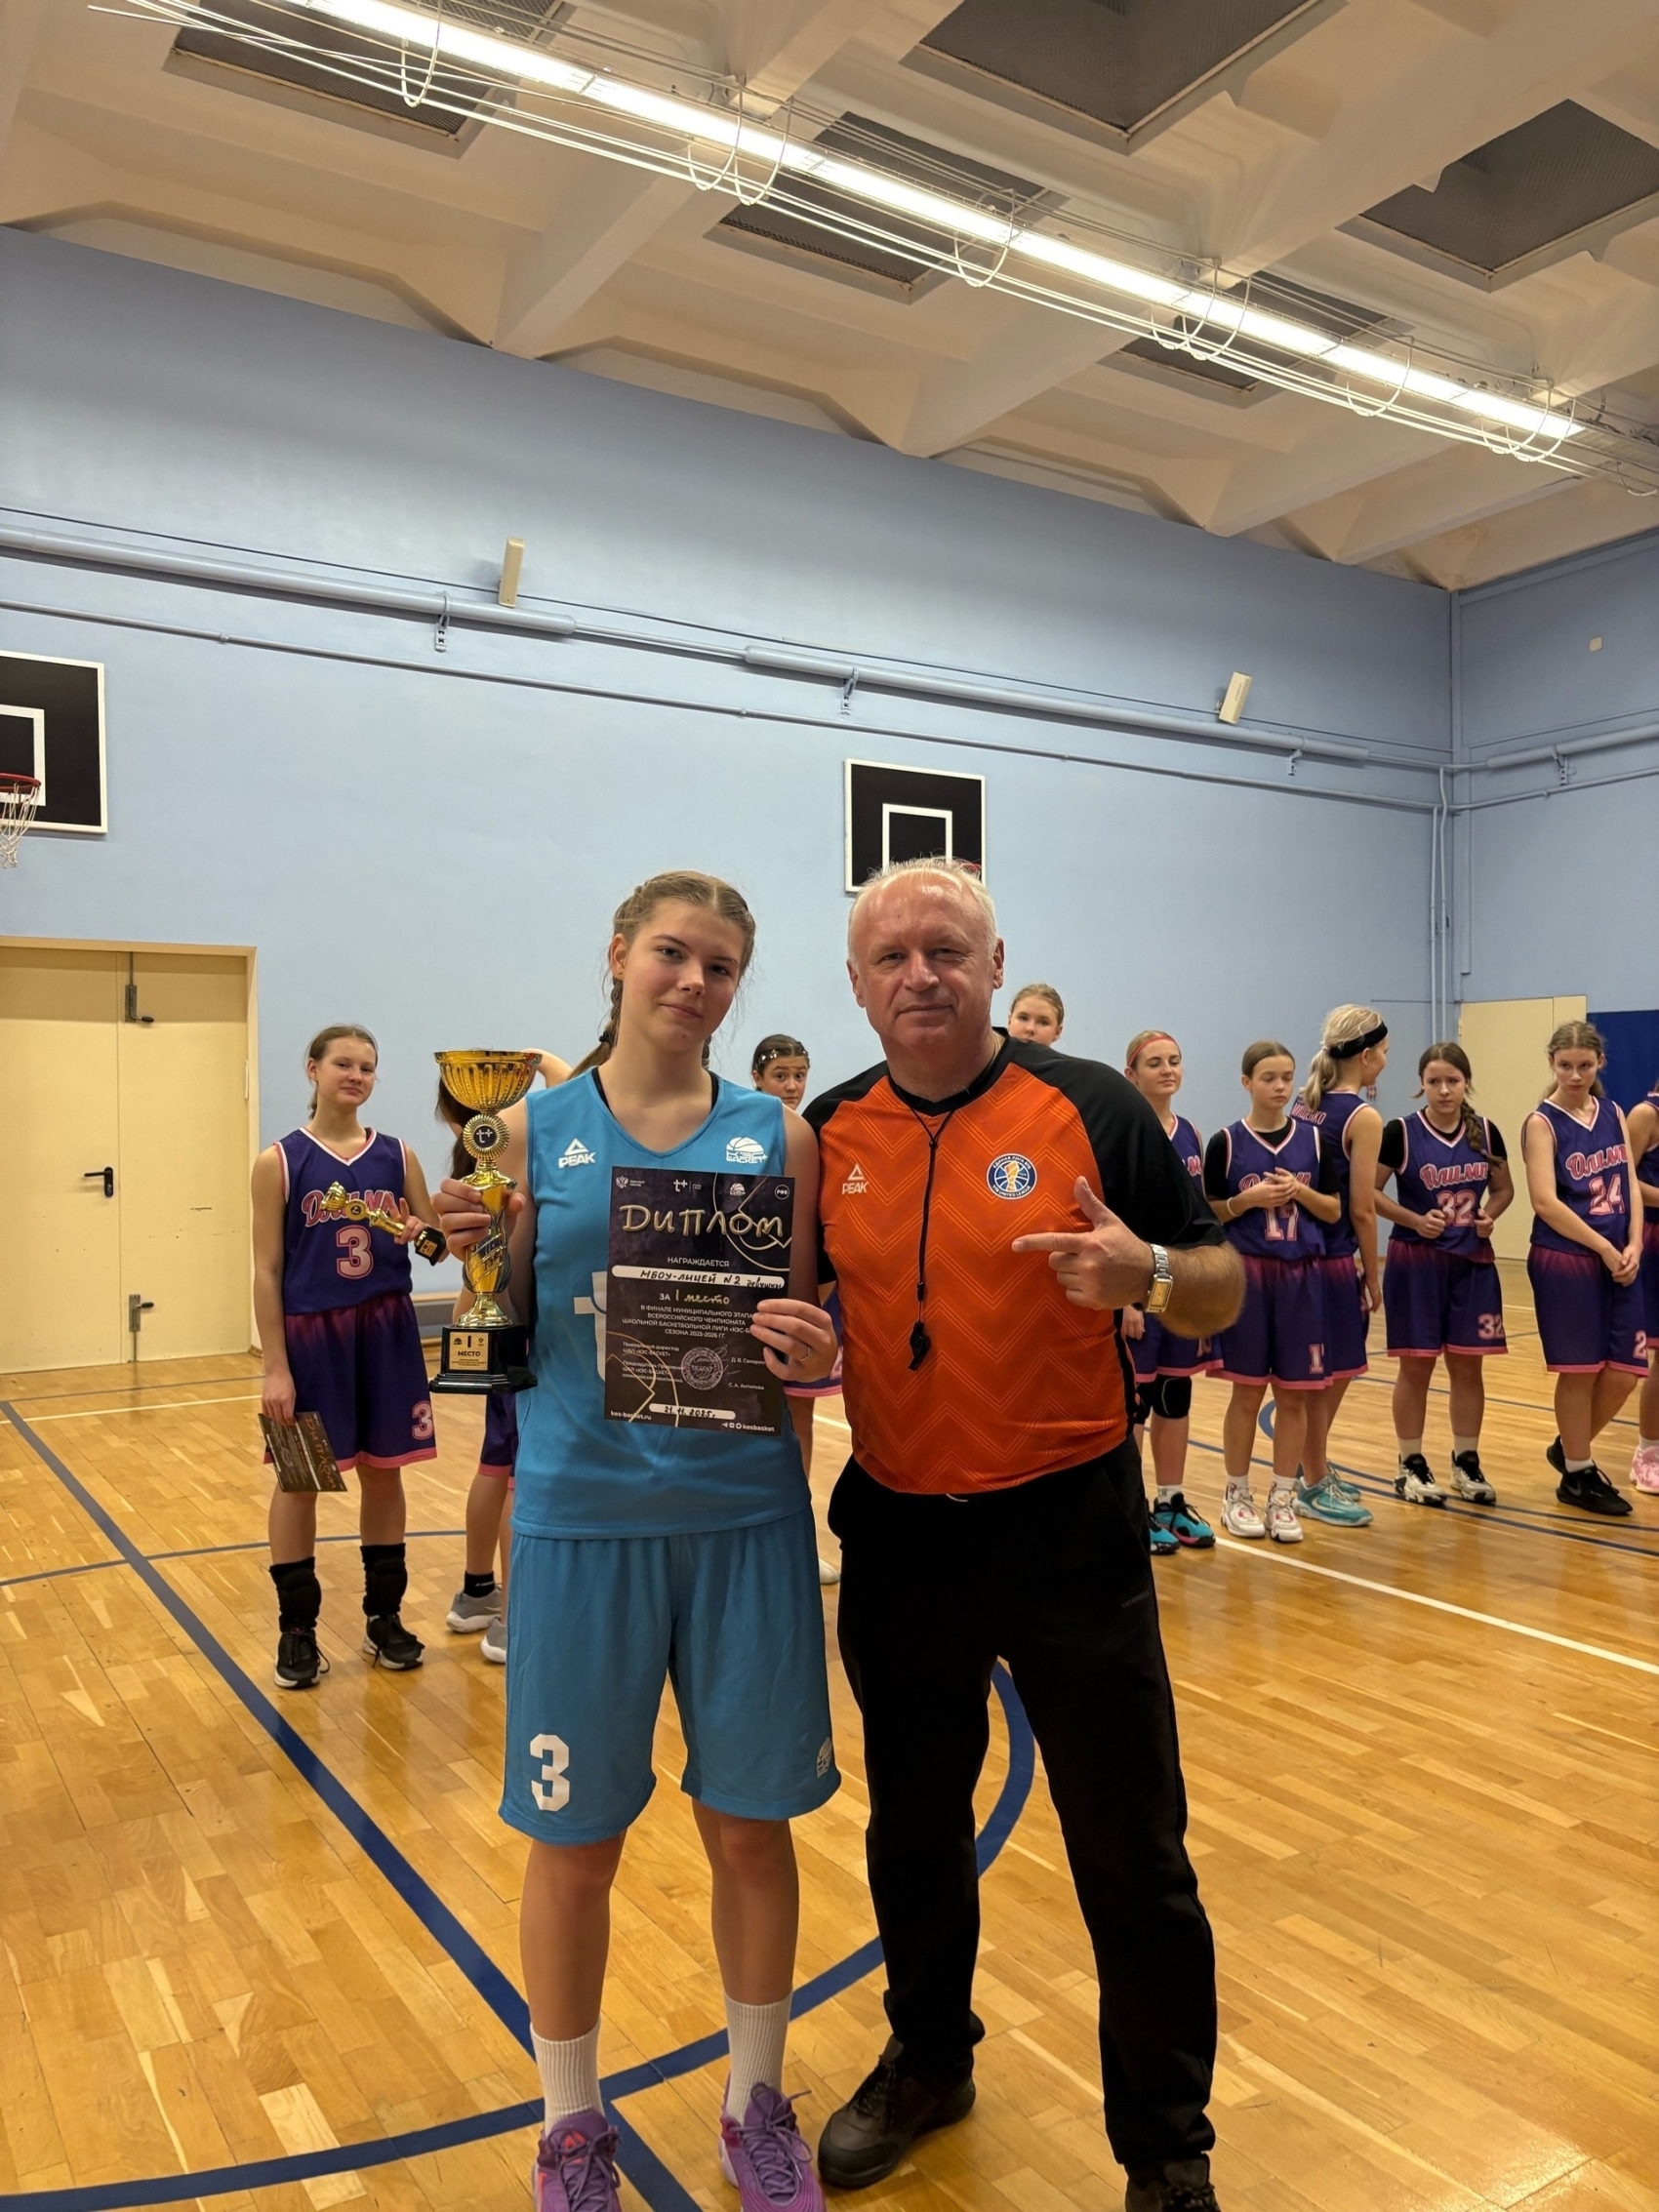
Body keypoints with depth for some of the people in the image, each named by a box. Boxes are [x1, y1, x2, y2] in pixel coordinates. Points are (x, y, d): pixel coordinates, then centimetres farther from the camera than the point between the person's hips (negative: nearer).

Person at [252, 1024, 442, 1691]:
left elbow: (436, 1238, 11)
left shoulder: (396, 1155, 3)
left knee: (383, 1471, 10)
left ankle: (384, 1617, 25)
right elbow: (267, 1271, -7)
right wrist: (275, 1367, -12)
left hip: (387, 1330, 3)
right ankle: (296, 1628, 20)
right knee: (300, 1476, 6)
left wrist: (421, 1233, -13)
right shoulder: (279, 1161, -6)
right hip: (310, 1332, -3)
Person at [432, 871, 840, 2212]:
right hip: (581, 1513, 0)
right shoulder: (534, 1130, 0)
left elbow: (808, 1338, 4)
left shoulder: (779, 1134, 1)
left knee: (751, 1827, 13)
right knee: (576, 1839, 12)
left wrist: (813, 1352, -17)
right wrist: (477, 1263, -17)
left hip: (745, 1515, 1)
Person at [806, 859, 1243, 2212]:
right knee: (913, 1829, 20)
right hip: (897, 1536, 3)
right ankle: (928, 2059, 46)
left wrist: (1146, 1274, -25)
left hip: (1069, 1532, -3)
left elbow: (1221, 1288, -3)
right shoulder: (831, 1132, 2)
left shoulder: (1093, 1107, -7)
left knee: (1132, 1857, 7)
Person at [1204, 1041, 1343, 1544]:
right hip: (1245, 1275, -2)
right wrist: (1248, 1199, -15)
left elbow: (1334, 1210, 7)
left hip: (1301, 1276, 2)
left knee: (1295, 1393, 6)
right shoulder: (1226, 1142, -3)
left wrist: (1300, 1191, -10)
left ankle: (1282, 1497, 18)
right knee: (1247, 1391, 4)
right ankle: (1237, 1495, 18)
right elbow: (1208, 1214, 1)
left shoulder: (1314, 1139, 4)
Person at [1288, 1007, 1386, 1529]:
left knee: (1320, 1376, 20)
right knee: (1325, 1378, 4)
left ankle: (1315, 1472, 32)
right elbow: (1361, 1210, -14)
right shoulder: (1363, 1117, -14)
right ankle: (1313, 1489, 15)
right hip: (1335, 1258, -8)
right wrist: (1372, 1275, -5)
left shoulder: (1305, 1103, 8)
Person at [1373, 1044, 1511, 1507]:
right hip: (1416, 1262, -3)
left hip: (1473, 1262, 3)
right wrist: (1416, 1220, -18)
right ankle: (1411, 1467, 15)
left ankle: (1466, 1462, 23)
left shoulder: (1485, 1132, 2)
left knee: (1468, 1365, 9)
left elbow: (1504, 1189, 14)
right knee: (1416, 1365, 4)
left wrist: (1489, 1215, -6)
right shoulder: (1401, 1132, -9)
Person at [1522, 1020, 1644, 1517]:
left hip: (1619, 1259, 6)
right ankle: (1578, 1475, 18)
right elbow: (1545, 1202, -15)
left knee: (1626, 1371, 5)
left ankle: (1570, 1448, 28)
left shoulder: (1613, 1114, 10)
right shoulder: (1542, 1122, -7)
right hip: (1564, 1261, -5)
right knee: (1580, 1370, 2)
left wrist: (1633, 1246, -7)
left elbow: (1630, 1183, 7)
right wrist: (1603, 1248, -14)